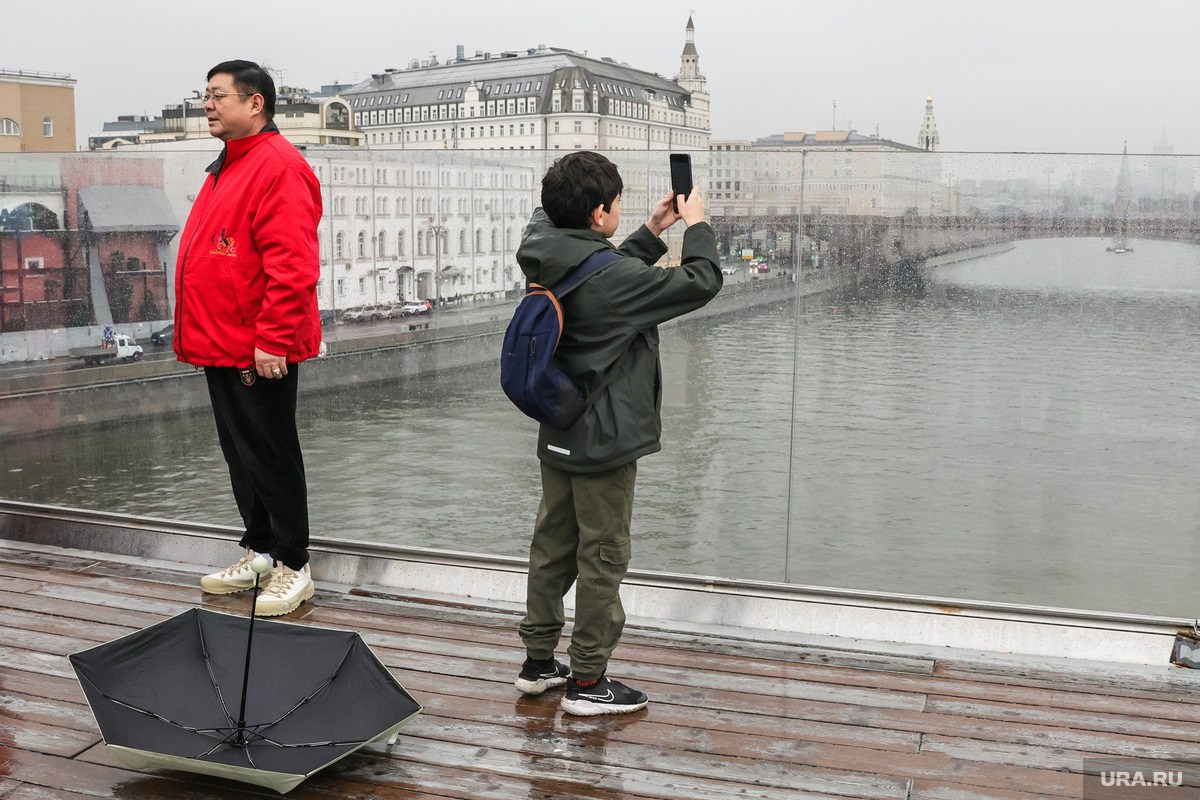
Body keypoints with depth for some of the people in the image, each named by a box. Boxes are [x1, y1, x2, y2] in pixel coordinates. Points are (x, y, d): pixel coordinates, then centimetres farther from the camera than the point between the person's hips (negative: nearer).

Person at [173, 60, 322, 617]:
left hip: (259, 353, -10)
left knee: (271, 457, 0)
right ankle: (259, 553, 29)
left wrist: (273, 339, -25)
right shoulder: (227, 168, 17)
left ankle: (293, 567, 12)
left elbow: (292, 265, -23)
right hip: (221, 345, 10)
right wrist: (200, 335, 19)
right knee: (240, 455, 16)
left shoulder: (278, 166, -15)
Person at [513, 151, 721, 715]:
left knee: (552, 547, 17)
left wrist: (652, 233, 19)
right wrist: (696, 225, 1)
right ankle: (587, 683, 13)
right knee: (602, 559, 3)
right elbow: (702, 282, -15)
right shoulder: (608, 277, -22)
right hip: (605, 442, -8)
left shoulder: (548, 262, 2)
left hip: (558, 436, 8)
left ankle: (538, 662, 29)